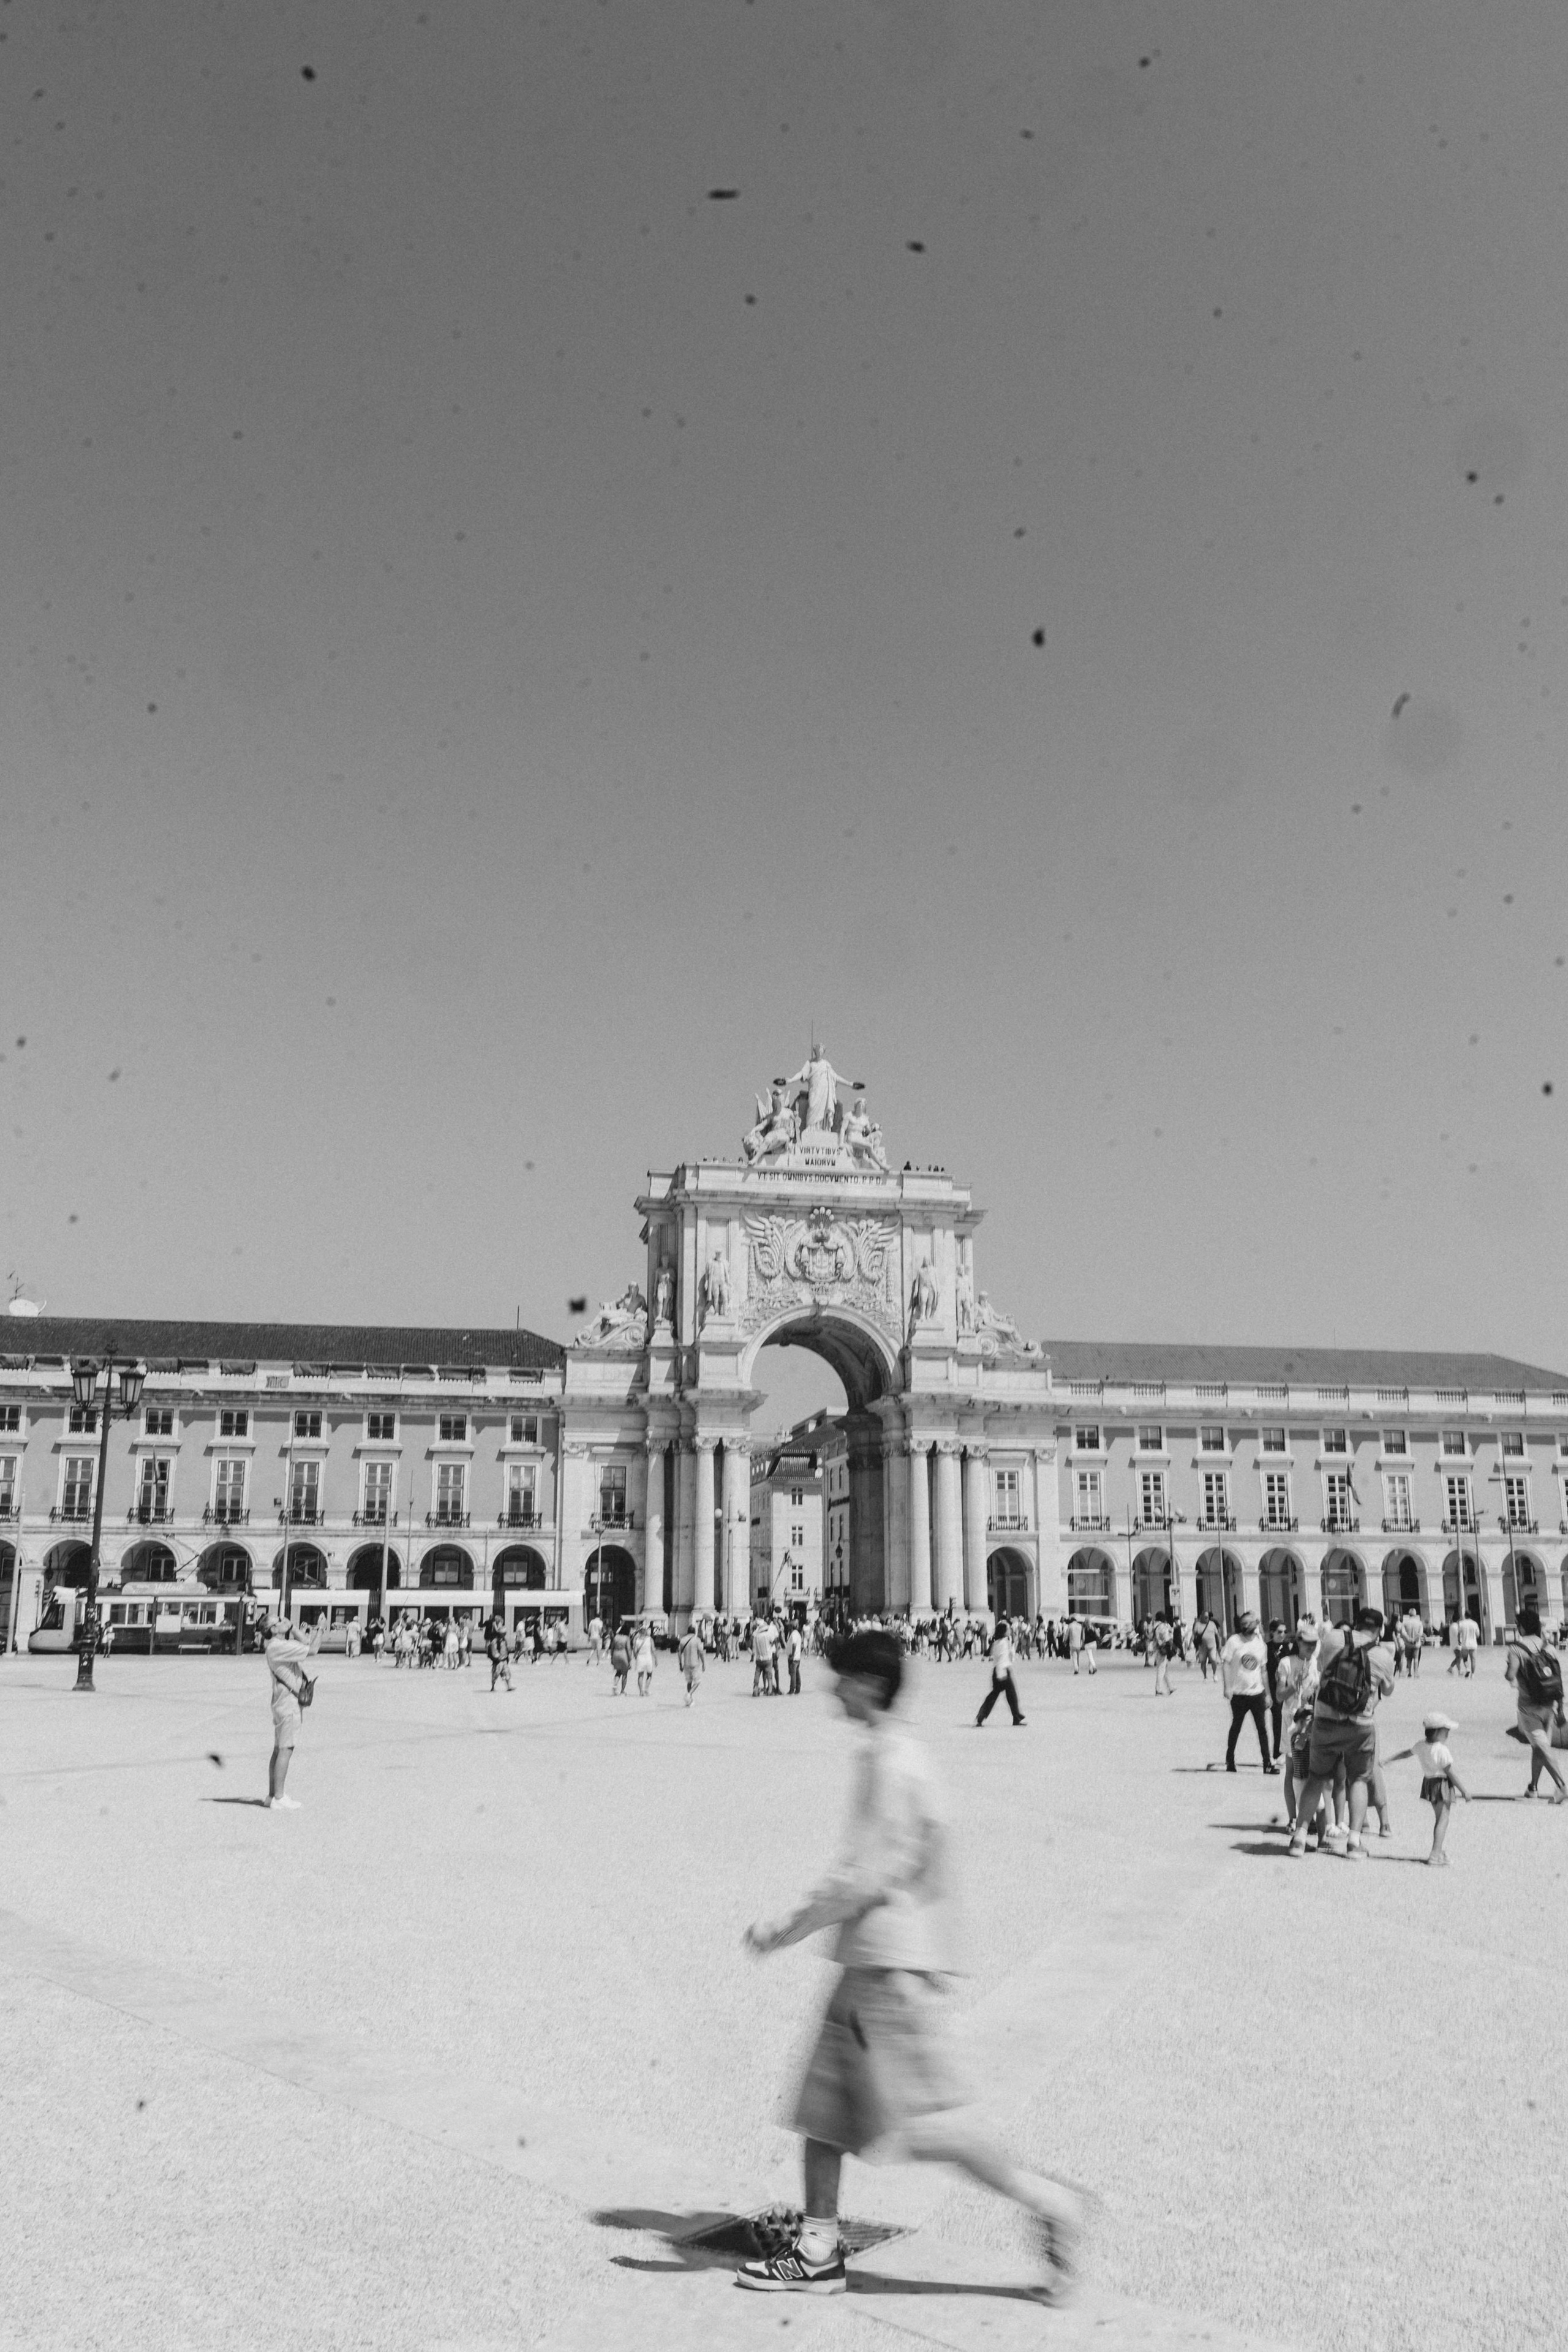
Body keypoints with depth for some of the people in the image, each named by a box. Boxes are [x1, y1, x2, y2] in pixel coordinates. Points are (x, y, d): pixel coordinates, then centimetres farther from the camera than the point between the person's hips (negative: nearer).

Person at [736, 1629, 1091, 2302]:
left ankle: (1046, 2200, 7)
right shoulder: (890, 1754, 11)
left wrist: (788, 1928, -15)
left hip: (890, 1965, -10)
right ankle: (817, 2251, 21)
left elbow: (868, 1873, -22)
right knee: (822, 2101, 12)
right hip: (870, 1958, 10)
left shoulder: (890, 1762, -19)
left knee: (918, 2123, -4)